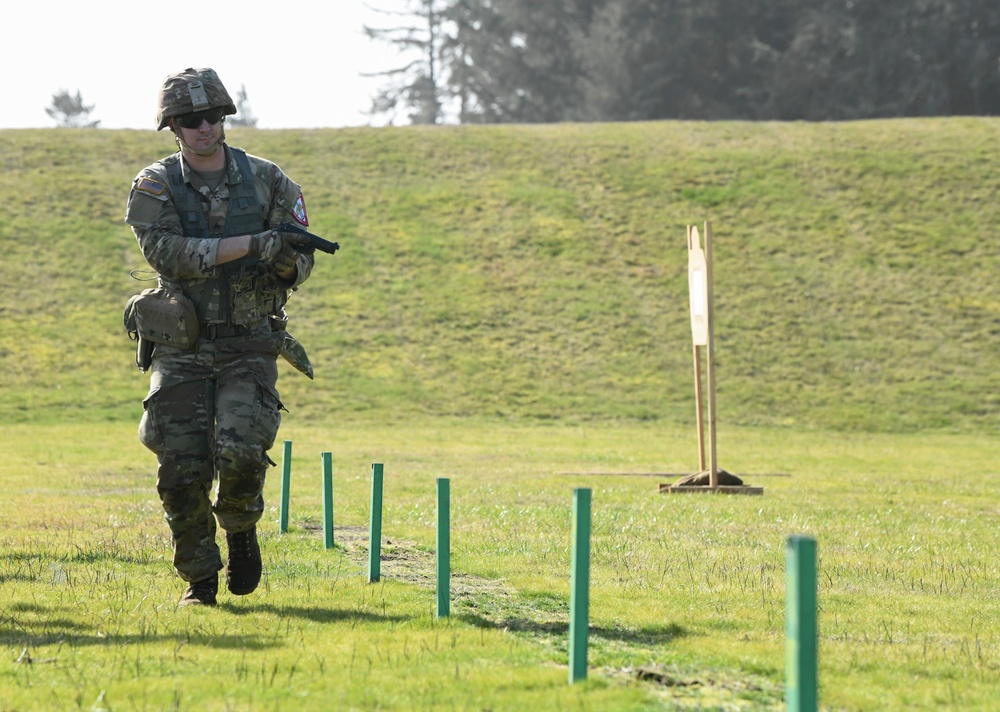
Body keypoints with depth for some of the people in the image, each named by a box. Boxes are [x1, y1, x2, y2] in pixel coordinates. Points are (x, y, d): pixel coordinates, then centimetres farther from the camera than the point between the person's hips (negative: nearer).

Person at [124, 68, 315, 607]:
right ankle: (199, 578, 14)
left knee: (240, 454, -20)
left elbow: (300, 265, 6)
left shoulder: (266, 181, 4)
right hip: (181, 347, 0)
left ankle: (241, 530, 13)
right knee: (182, 471, -5)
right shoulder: (155, 187, -2)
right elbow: (166, 253, -19)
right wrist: (252, 243, -26)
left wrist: (286, 260, -20)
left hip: (248, 347, 0)